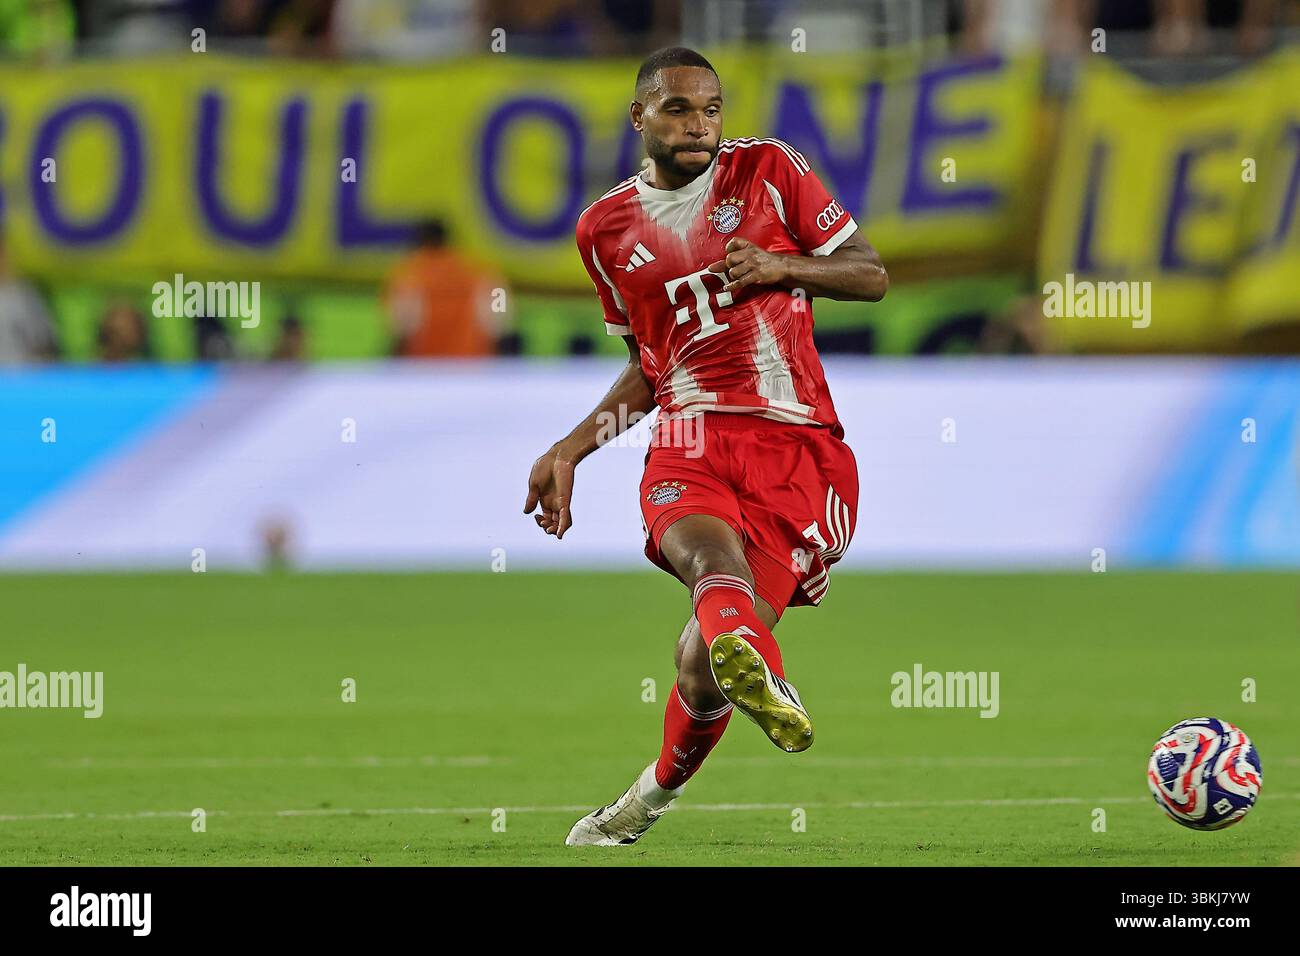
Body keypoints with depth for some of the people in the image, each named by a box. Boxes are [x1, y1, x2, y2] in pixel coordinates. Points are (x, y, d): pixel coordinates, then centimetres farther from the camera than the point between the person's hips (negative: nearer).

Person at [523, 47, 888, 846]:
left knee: (707, 657, -7)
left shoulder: (768, 171, 9)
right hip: (692, 435, 1)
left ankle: (657, 793, 22)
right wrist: (573, 449, 19)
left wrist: (780, 266, -8)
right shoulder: (608, 227, 18)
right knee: (716, 558, -35)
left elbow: (871, 275, 9)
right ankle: (762, 681, -68)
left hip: (798, 443, -1)